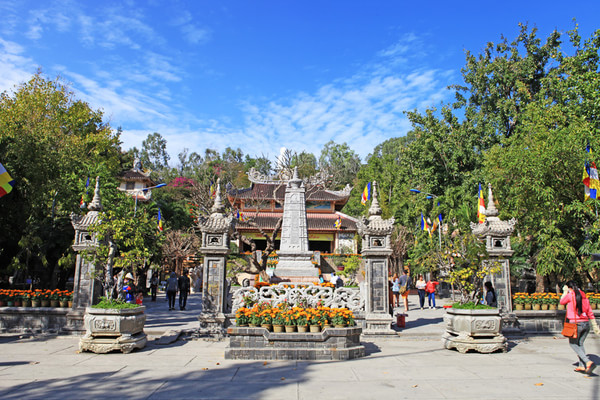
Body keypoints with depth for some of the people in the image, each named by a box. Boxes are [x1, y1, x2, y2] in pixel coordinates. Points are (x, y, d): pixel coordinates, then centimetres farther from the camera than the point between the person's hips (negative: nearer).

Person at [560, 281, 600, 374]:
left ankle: (588, 362, -11)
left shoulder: (570, 295, -8)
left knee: (573, 344, 6)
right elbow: (590, 313, 12)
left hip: (576, 324, -7)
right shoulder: (584, 296, 10)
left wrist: (565, 292, 18)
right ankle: (582, 366, 16)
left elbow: (562, 302, 11)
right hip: (586, 324, 7)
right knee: (580, 344, 19)